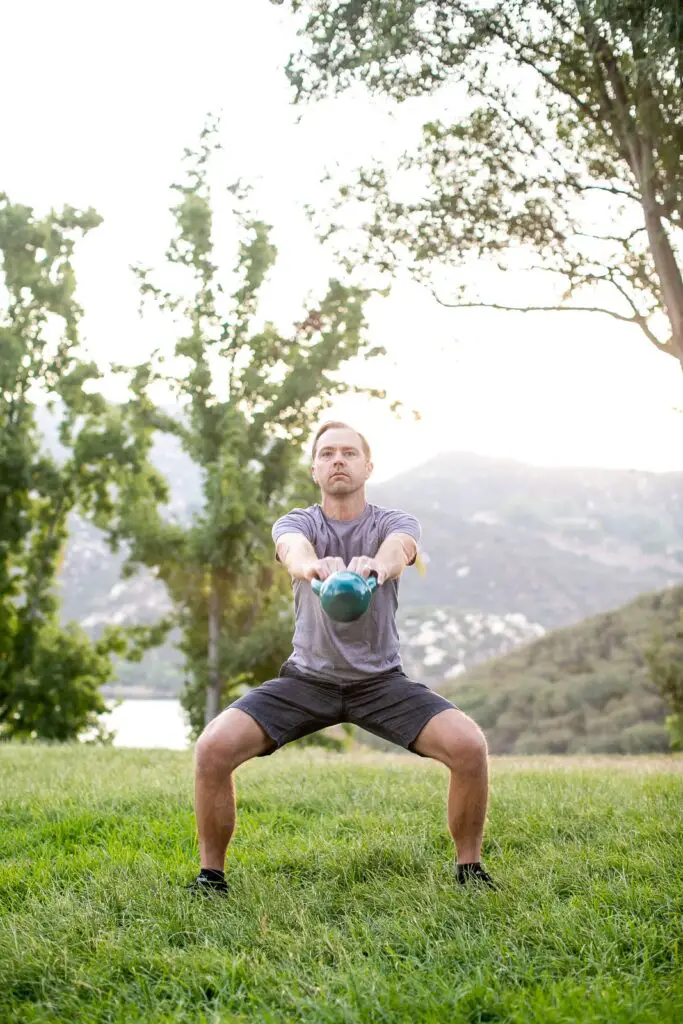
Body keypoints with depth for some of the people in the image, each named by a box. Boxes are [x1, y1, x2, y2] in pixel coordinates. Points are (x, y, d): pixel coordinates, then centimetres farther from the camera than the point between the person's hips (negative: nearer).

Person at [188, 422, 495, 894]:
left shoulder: (395, 522, -4)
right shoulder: (297, 522, -3)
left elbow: (398, 548, -31)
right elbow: (294, 549, -30)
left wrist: (377, 565, -57)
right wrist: (312, 566, -56)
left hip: (381, 680, 0)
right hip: (307, 676, 0)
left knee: (469, 746, -22)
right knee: (213, 748, -21)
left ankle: (469, 868, 1)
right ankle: (211, 874, 0)